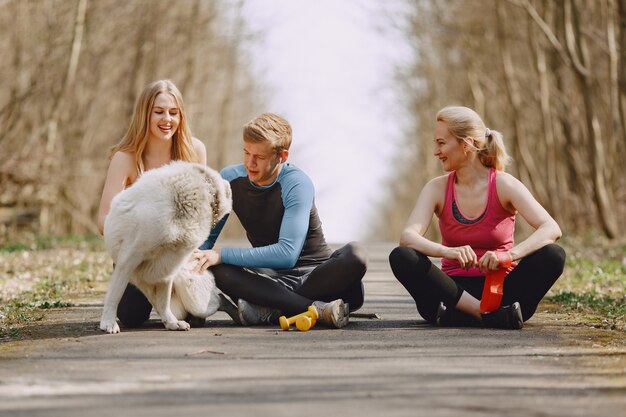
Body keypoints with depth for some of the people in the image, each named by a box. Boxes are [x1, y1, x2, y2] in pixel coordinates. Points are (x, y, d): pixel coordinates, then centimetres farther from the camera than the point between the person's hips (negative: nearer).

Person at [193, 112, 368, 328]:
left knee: (354, 255, -35)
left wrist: (222, 254, -30)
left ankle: (270, 310, -30)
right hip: (271, 277, 3)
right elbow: (206, 236, 2)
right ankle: (317, 309, -34)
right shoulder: (230, 179, -2)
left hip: (315, 274, -3)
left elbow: (287, 254, -27)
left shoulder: (297, 184, -17)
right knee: (216, 269, -28)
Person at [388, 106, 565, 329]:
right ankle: (494, 315, -33)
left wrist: (509, 255, -36)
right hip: (454, 290, 1)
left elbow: (552, 229, -18)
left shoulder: (503, 185, -6)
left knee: (553, 256, -27)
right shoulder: (437, 188, 0)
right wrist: (447, 251, -37)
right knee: (401, 257, -25)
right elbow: (407, 236, -16)